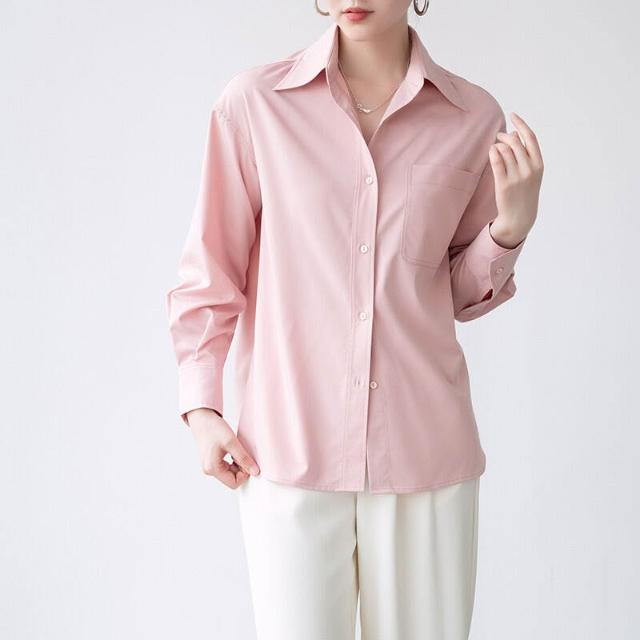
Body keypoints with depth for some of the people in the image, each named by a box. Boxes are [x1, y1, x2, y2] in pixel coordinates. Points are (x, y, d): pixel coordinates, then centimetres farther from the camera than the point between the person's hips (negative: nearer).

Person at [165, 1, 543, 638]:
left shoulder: (476, 117, 3)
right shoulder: (254, 102, -3)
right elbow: (212, 269, 4)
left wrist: (512, 223, -4)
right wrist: (201, 407, -1)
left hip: (424, 450, 2)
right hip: (289, 448, -2)